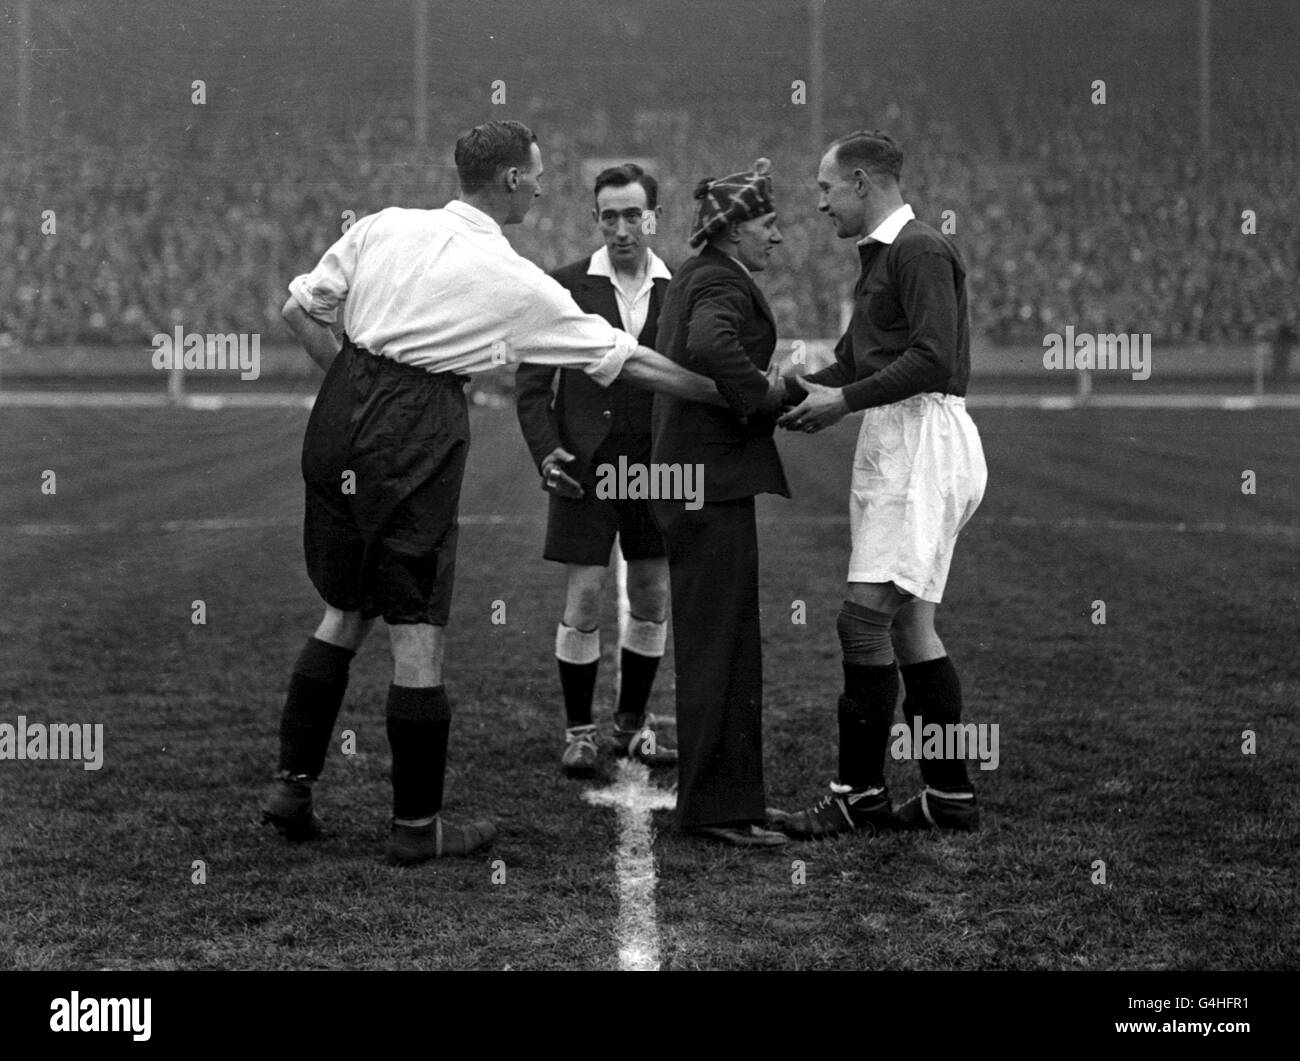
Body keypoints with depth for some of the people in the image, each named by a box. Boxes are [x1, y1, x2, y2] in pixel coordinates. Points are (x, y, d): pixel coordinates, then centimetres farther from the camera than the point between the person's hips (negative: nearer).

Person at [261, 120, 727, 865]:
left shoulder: (386, 226, 7)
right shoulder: (515, 281, -3)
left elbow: (301, 311, 9)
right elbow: (630, 363, 2)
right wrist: (733, 394, 11)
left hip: (342, 414, 6)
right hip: (418, 434, -6)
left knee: (349, 610, 18)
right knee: (417, 630, 2)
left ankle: (293, 786, 19)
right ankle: (417, 825, 10)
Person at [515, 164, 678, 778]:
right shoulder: (566, 286, 0)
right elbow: (532, 379, 1)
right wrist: (545, 450, -11)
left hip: (656, 466, 2)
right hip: (585, 463, -2)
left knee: (652, 601, 8)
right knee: (582, 602, -3)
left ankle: (631, 725, 24)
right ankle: (578, 730, 10)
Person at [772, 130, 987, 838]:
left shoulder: (920, 251, -11)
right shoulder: (879, 255, 21)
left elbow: (933, 359, -21)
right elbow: (855, 358, 24)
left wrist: (845, 400, -16)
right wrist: (790, 391, 11)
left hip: (923, 438, -10)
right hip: (891, 444, 10)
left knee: (865, 616, -12)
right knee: (907, 622, 10)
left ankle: (858, 796, -7)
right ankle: (949, 796, 15)